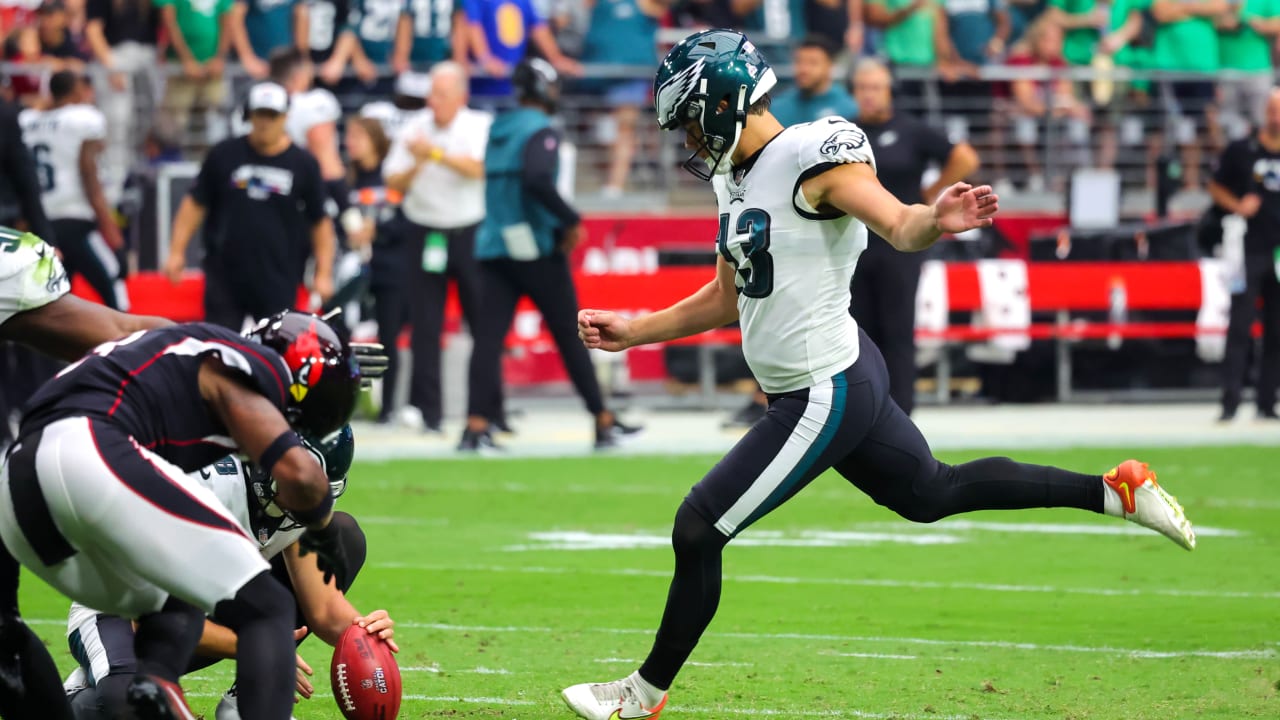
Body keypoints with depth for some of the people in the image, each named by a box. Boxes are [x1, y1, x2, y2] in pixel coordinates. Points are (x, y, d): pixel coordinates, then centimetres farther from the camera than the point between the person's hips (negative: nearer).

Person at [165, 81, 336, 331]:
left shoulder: (303, 164, 2)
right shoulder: (224, 155, 4)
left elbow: (320, 222, 5)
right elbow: (195, 204, 8)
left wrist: (323, 273, -1)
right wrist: (177, 251, 1)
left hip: (279, 281, -1)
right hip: (225, 279, 1)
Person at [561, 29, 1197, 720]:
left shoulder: (812, 157, -19)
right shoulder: (736, 177, 10)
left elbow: (898, 224, -32)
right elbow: (728, 298, 21)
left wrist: (935, 219, -55)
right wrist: (631, 331, 19)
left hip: (823, 397, -10)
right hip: (846, 379, 10)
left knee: (698, 531, -3)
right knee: (932, 494, 23)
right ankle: (1112, 490, 27)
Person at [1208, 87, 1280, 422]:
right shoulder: (1242, 151, 0)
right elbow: (1216, 187, 9)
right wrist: (1237, 206, -9)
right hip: (1248, 252, -3)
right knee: (1240, 327, -7)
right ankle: (1230, 402, -7)